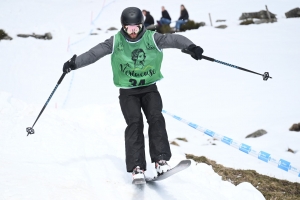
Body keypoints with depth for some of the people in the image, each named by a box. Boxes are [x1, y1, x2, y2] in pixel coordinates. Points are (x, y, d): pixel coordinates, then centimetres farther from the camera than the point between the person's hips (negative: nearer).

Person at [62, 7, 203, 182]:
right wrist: (74, 63, -15)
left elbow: (173, 39, -17)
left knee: (156, 118, -19)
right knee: (134, 123, -15)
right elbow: (94, 53, -7)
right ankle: (137, 167, -16)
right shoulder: (116, 42, -5)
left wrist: (190, 47, -35)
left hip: (150, 88, 1)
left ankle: (161, 159, -14)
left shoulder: (152, 38, -7)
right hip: (128, 91, -1)